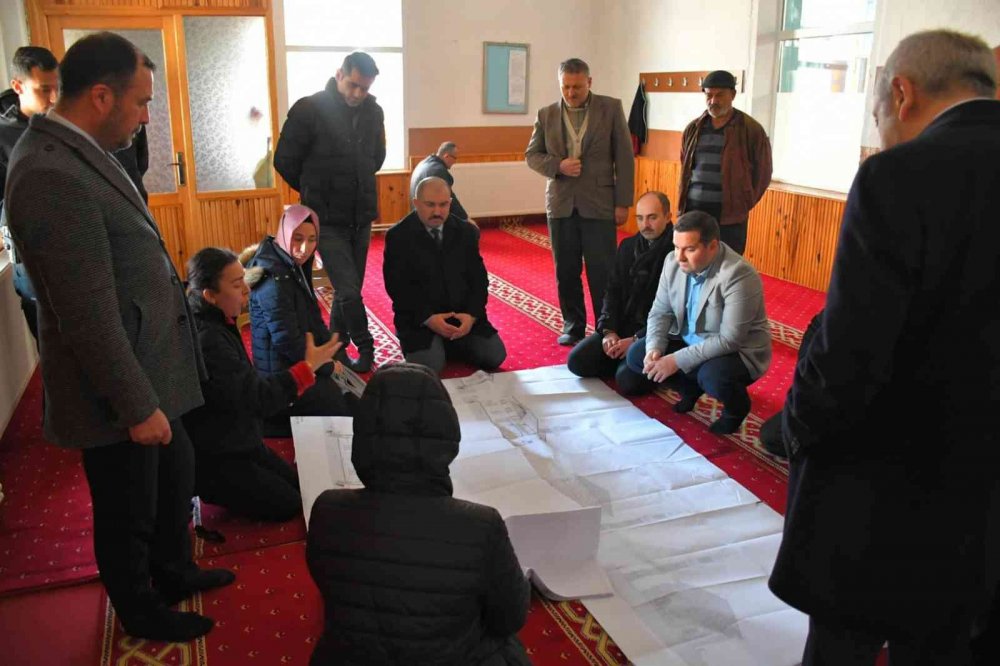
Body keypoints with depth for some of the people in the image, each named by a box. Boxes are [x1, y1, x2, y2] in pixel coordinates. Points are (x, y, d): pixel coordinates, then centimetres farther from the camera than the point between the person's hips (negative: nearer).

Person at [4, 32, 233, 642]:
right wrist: (137, 407, -20)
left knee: (176, 475, 26)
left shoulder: (75, 153, 5)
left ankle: (172, 573, 50)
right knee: (127, 513, 14)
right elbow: (89, 316, -26)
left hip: (148, 368, 9)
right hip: (118, 387, -9)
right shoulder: (52, 178, -27)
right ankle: (141, 613, 38)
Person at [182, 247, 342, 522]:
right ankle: (208, 490, 5)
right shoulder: (206, 340, -30)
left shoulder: (218, 323, 3)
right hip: (216, 458, -10)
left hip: (237, 442, 10)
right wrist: (308, 366, -24)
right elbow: (257, 398, -29)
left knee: (301, 488, 13)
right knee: (288, 506, -5)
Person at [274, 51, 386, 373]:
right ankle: (365, 346, 10)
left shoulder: (373, 112, 4)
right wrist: (314, 191, 8)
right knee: (348, 290, -11)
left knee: (349, 289, 11)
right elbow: (284, 160, -3)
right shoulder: (309, 109, -11)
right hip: (328, 220, -5)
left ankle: (335, 349, 27)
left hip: (362, 217, 5)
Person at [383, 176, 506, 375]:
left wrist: (471, 315, -13)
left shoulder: (466, 232, 6)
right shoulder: (398, 236, -5)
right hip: (419, 318, -3)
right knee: (428, 366, -26)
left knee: (494, 356, -12)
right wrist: (428, 318, -21)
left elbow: (478, 279, 4)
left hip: (463, 315, 4)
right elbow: (397, 286, -10)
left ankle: (451, 344, 15)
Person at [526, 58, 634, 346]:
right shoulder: (547, 114, 6)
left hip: (599, 203, -3)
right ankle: (573, 326, 22)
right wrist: (558, 165, -10)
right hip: (560, 204, 3)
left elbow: (624, 157, -1)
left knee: (602, 272, -1)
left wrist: (623, 202, -5)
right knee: (566, 271, 9)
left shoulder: (611, 108, 0)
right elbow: (532, 154, 11)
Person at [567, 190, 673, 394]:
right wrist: (609, 331, -6)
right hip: (623, 326, 6)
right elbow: (613, 291, 10)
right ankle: (624, 359, 9)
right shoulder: (628, 246, 10)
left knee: (627, 378, -27)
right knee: (577, 361, -10)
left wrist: (636, 340, -20)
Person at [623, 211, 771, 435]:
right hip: (689, 341, 7)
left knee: (712, 377, -36)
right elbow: (660, 311, -1)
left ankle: (736, 407, 1)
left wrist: (677, 361, -31)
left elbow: (729, 340, -31)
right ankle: (691, 388, 18)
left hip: (738, 351, -6)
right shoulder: (673, 262, -10)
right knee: (636, 355, -7)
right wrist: (654, 349, -20)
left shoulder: (738, 275, -30)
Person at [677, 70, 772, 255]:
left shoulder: (751, 130, -2)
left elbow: (762, 173, 3)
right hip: (692, 212, 4)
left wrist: (743, 204, 1)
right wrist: (683, 202, 13)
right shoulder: (693, 129, 11)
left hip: (729, 216, -4)